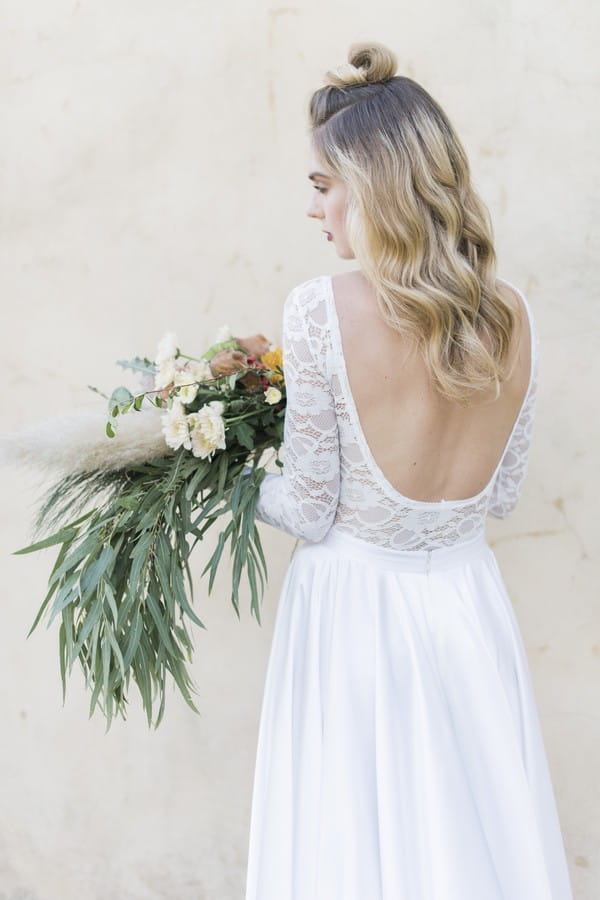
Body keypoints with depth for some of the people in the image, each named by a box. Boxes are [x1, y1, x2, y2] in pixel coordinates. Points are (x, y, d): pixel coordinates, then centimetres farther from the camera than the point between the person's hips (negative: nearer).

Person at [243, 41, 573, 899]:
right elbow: (500, 494, 6)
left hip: (353, 604, -4)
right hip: (466, 604, 4)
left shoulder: (321, 311, -19)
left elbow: (311, 513, -11)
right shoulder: (511, 316, -4)